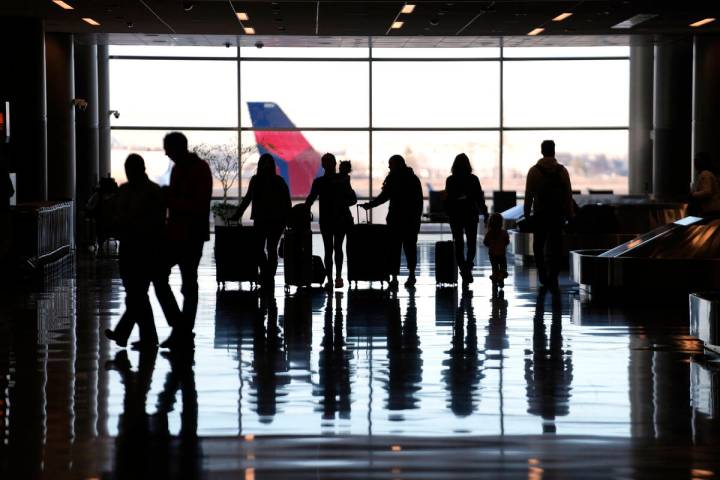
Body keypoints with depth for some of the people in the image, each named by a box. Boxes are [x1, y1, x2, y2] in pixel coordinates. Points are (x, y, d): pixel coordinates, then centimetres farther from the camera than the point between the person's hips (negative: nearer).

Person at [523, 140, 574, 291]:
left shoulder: (534, 170, -3)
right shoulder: (562, 170, 0)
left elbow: (528, 194, -2)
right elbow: (568, 194, 1)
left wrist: (526, 214, 4)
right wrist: (569, 215, 7)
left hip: (540, 214, -1)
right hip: (558, 214, 1)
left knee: (539, 246, 14)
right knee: (555, 247, 5)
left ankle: (543, 276, 14)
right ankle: (553, 279, 0)